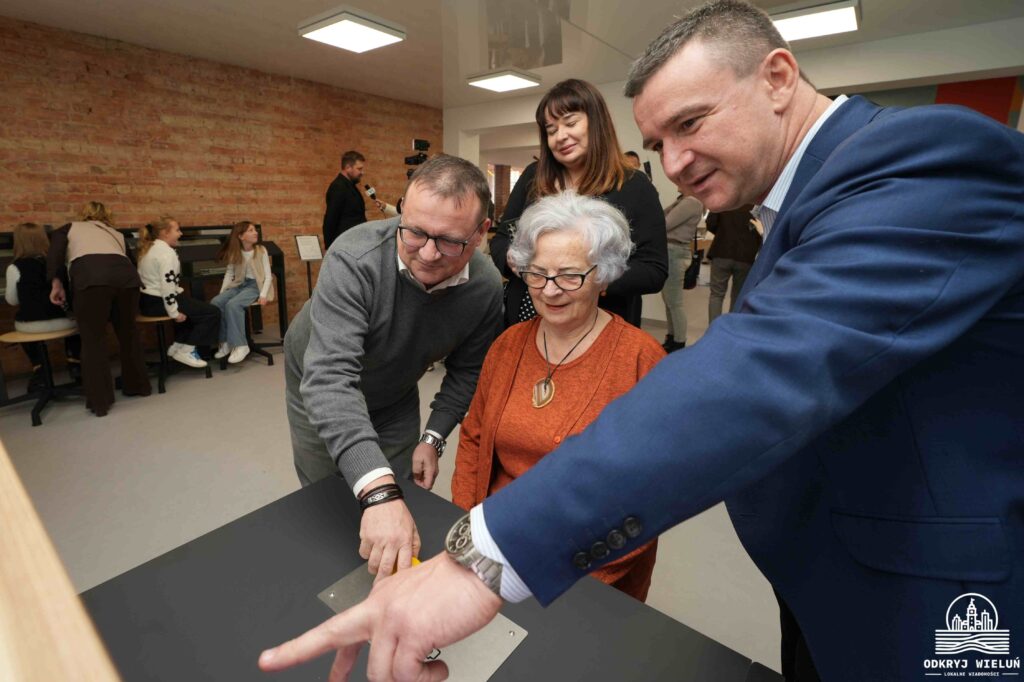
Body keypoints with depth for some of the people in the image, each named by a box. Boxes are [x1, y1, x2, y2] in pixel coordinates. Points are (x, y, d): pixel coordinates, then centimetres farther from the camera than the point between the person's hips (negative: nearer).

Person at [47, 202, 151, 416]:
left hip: (90, 276, -3)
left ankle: (100, 401, 7)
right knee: (128, 332, 19)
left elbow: (55, 251, 9)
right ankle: (138, 385, 31)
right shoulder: (116, 234, 36)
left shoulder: (69, 228, 28)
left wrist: (56, 282, 7)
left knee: (93, 340, 5)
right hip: (126, 274, 3)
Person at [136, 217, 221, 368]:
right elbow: (167, 284, -25)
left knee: (195, 306, 31)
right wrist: (174, 313, -23)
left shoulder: (149, 249, 16)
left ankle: (177, 345, 23)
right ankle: (186, 351, -5)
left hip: (148, 300, 11)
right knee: (212, 312, -8)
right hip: (159, 302, -11)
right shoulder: (167, 252, -17)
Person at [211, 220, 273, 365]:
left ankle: (240, 345, -26)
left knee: (232, 305, -31)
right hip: (239, 285, 5)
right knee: (215, 302, -21)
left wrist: (263, 295, -18)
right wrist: (222, 292, 0)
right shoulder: (234, 253, 8)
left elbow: (268, 276, -5)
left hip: (255, 285, -5)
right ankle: (225, 341, -9)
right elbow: (229, 273, 13)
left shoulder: (261, 250, -1)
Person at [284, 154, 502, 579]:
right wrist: (377, 490, -55)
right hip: (320, 392, -2)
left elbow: (466, 372, -8)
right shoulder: (355, 259, -38)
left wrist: (433, 437, -13)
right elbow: (329, 377, -46)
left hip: (396, 397, 3)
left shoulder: (486, 288, -24)